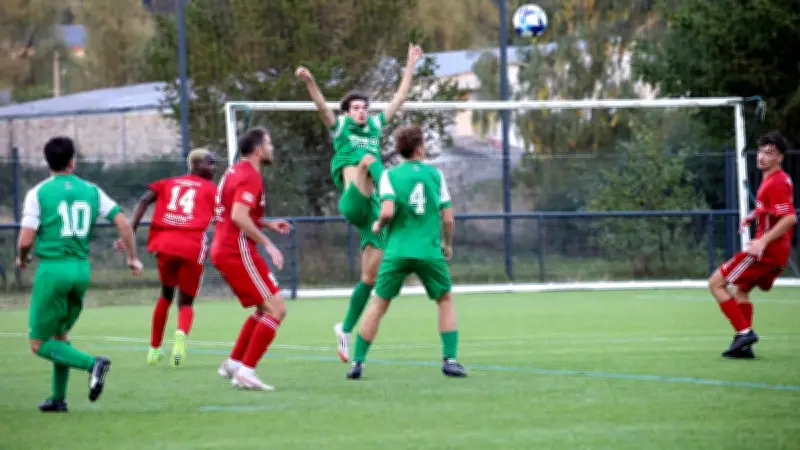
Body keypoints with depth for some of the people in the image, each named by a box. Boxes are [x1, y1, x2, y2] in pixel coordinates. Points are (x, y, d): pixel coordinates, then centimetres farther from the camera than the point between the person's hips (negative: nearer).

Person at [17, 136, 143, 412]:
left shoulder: (38, 193, -4)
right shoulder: (91, 191, 6)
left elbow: (26, 240, -9)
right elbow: (123, 224, 2)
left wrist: (22, 259, 12)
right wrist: (133, 258, 15)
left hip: (52, 269, -5)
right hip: (82, 269, 5)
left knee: (39, 344, 2)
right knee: (60, 335, 22)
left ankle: (92, 363, -19)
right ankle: (59, 398, 19)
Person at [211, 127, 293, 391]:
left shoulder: (236, 172, 17)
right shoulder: (250, 176, -14)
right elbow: (238, 216, -26)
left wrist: (268, 224, 21)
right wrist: (267, 244, -22)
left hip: (223, 250, 10)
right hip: (239, 251, -10)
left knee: (264, 309, 21)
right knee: (277, 309, -10)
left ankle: (233, 363, 20)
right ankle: (246, 372, -14)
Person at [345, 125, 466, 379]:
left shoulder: (390, 175, 1)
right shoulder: (435, 174, 5)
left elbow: (387, 211, -13)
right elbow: (448, 218, 4)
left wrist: (378, 225, 9)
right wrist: (448, 245, 21)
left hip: (397, 251, 0)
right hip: (430, 251, 0)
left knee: (378, 305, 9)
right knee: (446, 300, 17)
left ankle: (357, 362, 7)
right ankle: (450, 360, 7)